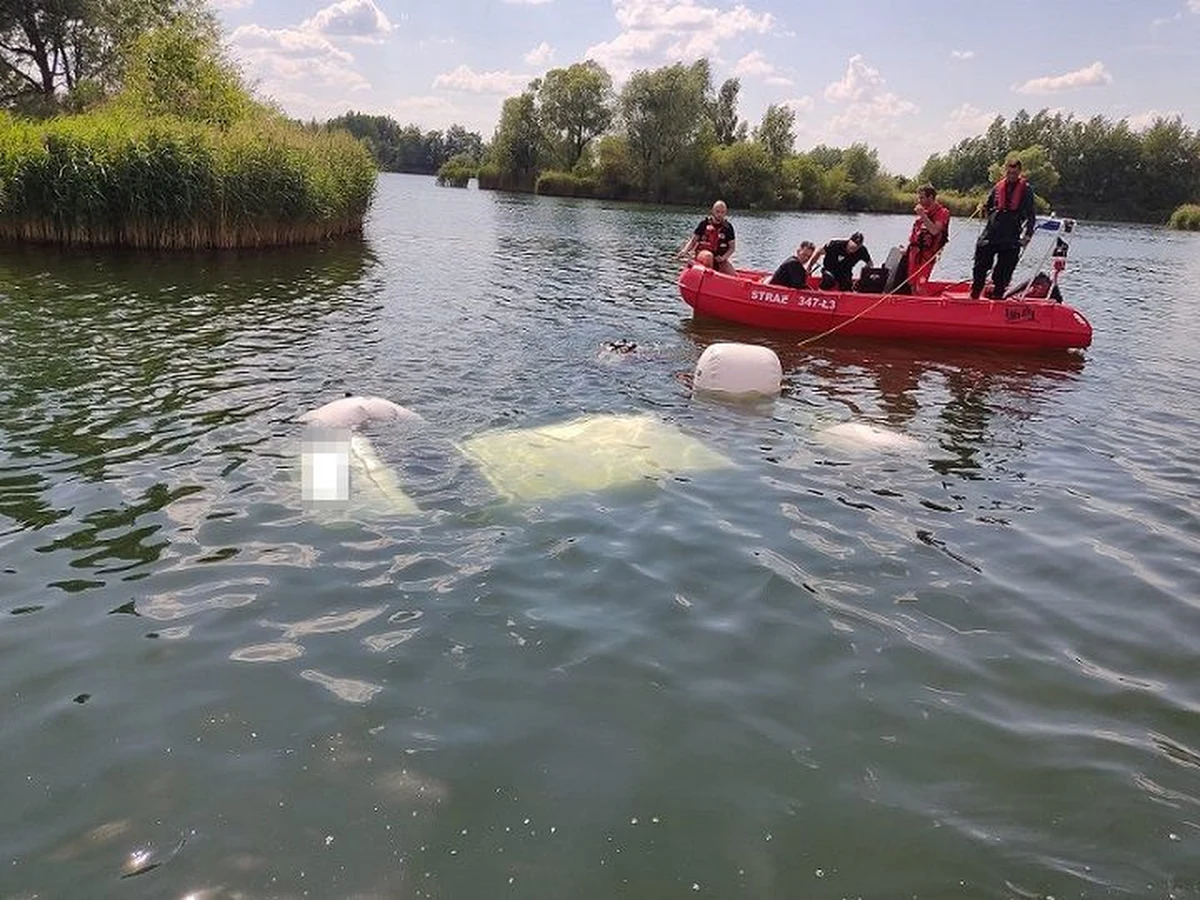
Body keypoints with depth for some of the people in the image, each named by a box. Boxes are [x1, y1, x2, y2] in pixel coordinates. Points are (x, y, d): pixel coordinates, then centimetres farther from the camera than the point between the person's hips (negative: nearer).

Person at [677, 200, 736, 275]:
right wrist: (685, 250, -16)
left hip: (719, 259, 2)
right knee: (708, 256, -38)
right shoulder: (705, 223, 0)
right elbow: (693, 240, 2)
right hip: (702, 254, -2)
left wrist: (723, 257, -15)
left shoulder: (728, 227, 3)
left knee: (734, 276, -16)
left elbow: (731, 247, 3)